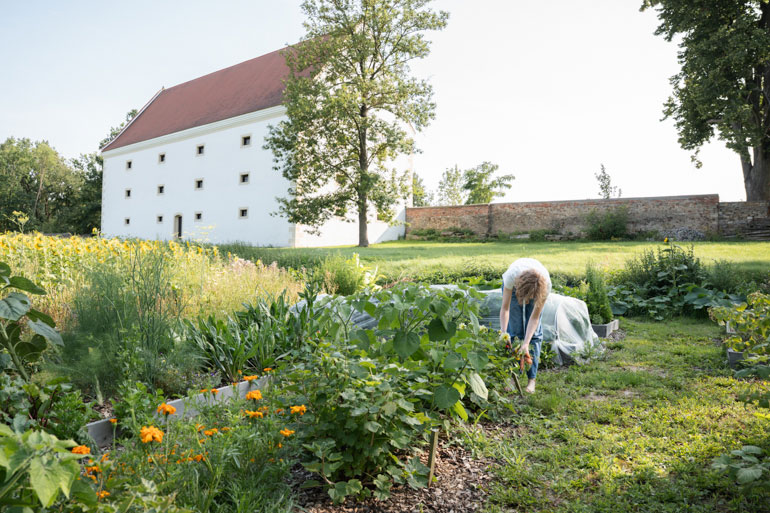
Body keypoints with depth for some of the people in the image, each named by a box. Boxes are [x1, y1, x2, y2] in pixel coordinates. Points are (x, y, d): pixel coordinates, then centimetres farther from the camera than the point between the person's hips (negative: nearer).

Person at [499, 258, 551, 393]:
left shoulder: (545, 284, -39)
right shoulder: (511, 275, -43)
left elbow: (534, 317, -30)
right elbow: (505, 308, -31)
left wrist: (526, 343, -36)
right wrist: (503, 333, -39)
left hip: (536, 289, 0)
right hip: (515, 286, 0)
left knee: (534, 332, -8)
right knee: (515, 331, -7)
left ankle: (531, 379, -1)